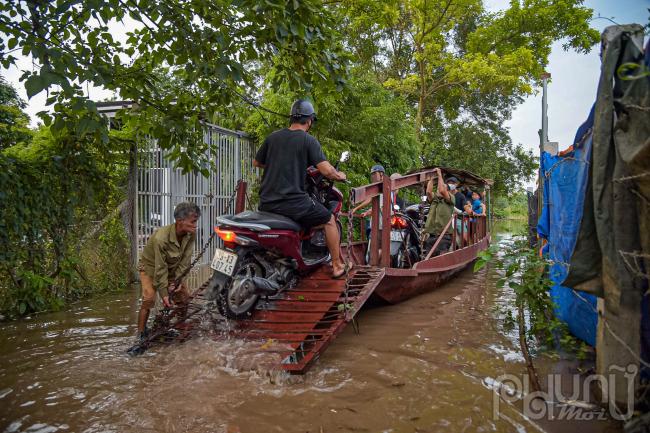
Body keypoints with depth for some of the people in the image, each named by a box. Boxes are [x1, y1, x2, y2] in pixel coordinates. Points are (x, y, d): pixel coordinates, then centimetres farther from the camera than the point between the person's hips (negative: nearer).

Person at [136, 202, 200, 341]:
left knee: (184, 296, 5)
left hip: (173, 268, 6)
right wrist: (164, 294, -25)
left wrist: (176, 281, -21)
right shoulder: (161, 238, -37)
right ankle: (141, 335, -6)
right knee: (149, 299, -19)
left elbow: (185, 261, -15)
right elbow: (160, 268, -30)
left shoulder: (191, 234, -22)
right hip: (151, 267, -5)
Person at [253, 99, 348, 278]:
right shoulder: (308, 140, -5)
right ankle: (337, 266, 20)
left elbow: (256, 162, 23)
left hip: (266, 202, 5)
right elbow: (326, 170, -13)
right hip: (293, 201, -5)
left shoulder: (272, 137, 11)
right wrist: (340, 176, 8)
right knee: (329, 220, 15)